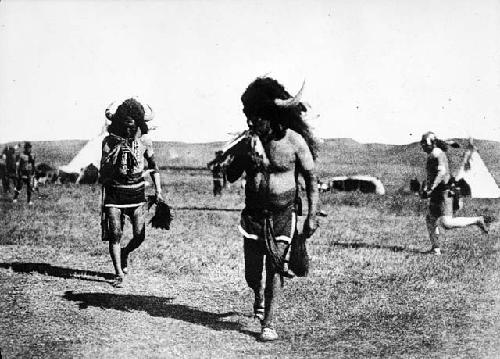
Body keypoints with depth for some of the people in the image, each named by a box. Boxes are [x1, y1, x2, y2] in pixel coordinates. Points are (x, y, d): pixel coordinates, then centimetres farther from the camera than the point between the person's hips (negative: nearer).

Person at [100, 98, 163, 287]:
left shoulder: (144, 140, -3)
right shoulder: (110, 141, -8)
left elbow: (153, 166, 12)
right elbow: (104, 173, -12)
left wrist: (158, 191, 5)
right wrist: (115, 151, -25)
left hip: (137, 192, 2)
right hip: (114, 191, -1)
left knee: (140, 235, -5)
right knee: (115, 234, -9)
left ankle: (124, 253, 27)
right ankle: (119, 273, 1)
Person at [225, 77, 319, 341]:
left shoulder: (294, 141, -8)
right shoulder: (248, 142, 0)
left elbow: (311, 179, -2)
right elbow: (230, 177, 1)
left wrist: (312, 216, -7)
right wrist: (243, 157, -17)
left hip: (282, 215, -3)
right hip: (253, 214, 3)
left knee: (274, 269, -5)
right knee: (252, 274, 4)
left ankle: (268, 323, 7)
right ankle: (259, 297, 38)